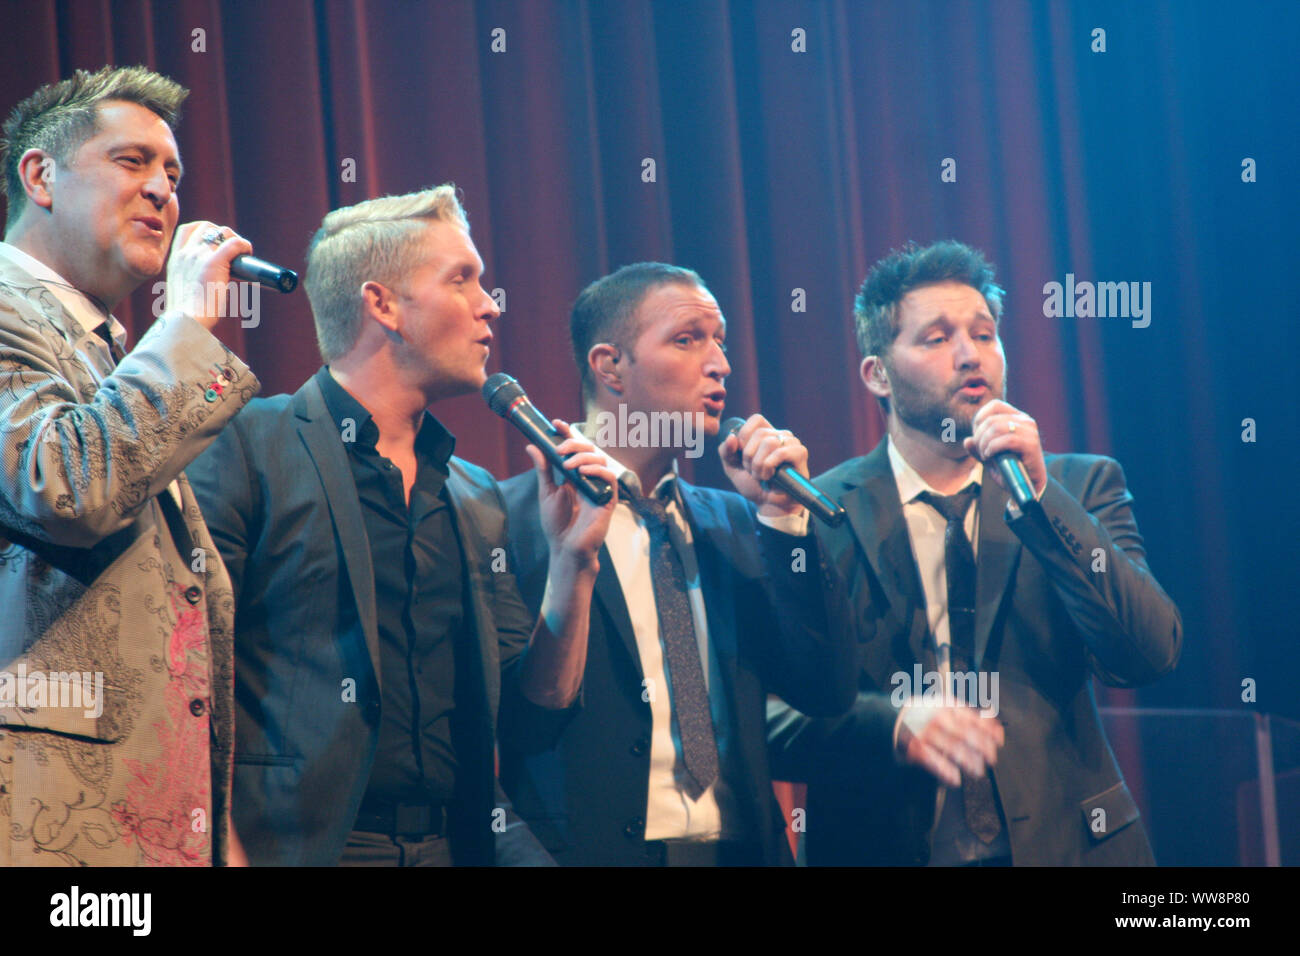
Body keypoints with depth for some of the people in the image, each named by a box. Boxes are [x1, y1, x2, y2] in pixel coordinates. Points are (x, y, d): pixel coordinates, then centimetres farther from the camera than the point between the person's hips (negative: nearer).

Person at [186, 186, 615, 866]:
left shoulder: (477, 497, 18)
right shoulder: (246, 446, -1)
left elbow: (538, 697, 17)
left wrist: (574, 558, 5)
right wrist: (222, 848, -16)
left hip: (459, 847, 6)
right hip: (303, 846, -6)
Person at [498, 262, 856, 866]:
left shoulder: (732, 522, 11)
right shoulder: (516, 517, -6)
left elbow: (826, 691, 3)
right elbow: (522, 726, -14)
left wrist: (782, 515, -2)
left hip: (742, 845, 5)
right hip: (598, 846, -5)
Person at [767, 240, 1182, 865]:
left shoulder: (1081, 487, 6)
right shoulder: (817, 515, 0)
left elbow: (1151, 656, -7)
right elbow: (773, 717, -6)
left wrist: (1039, 496, -13)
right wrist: (892, 724, -24)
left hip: (1061, 844, 1)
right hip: (883, 847, -1)